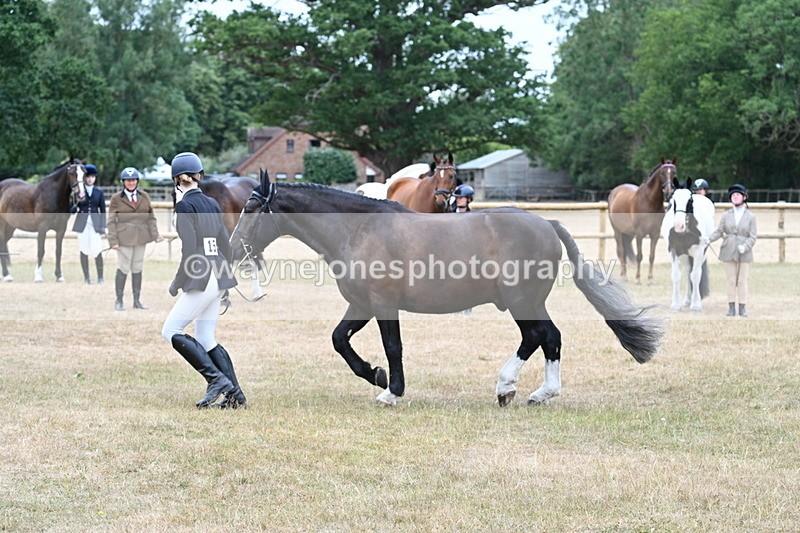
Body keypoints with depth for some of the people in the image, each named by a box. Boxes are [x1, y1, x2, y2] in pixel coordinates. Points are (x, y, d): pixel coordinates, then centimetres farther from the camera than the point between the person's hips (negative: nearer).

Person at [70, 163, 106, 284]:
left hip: (95, 224, 0)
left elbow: (103, 211, 7)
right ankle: (86, 276, 12)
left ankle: (100, 277, 3)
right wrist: (77, 203, -17)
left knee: (97, 251, -7)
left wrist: (103, 228, 1)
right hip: (82, 223, 0)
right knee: (84, 251, 3)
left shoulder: (99, 193, 6)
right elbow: (71, 211, 3)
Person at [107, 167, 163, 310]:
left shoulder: (144, 196, 9)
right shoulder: (116, 199, -1)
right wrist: (113, 240, -10)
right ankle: (119, 301, 4)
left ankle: (137, 301, 14)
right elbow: (111, 222, -3)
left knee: (137, 269, 8)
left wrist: (155, 234, 0)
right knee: (123, 269, -5)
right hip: (125, 238, -4)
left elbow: (151, 217, 11)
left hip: (141, 238, 4)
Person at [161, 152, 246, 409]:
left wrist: (177, 283, -7)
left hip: (202, 279, -8)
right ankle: (235, 395, 7)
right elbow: (226, 246, 15)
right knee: (206, 339, 14)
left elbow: (190, 250, -17)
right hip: (219, 278, 8)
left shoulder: (185, 206, -11)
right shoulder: (212, 204, 12)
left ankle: (217, 379, -9)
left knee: (171, 331, 0)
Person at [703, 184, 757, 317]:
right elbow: (719, 231, 3)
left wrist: (745, 246, -20)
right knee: (731, 281, 4)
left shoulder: (750, 217, 1)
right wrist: (709, 239, -15)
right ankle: (731, 307, 9)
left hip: (744, 254, -1)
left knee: (742, 281, 3)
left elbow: (753, 236, -3)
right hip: (728, 252, 1)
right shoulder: (726, 215, 6)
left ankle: (742, 308, 10)